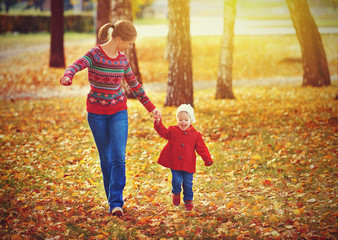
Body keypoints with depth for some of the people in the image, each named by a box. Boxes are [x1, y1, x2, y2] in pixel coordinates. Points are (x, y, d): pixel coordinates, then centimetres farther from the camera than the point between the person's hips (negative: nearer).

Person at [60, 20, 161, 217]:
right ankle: (113, 199, 17)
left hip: (118, 112, 3)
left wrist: (151, 108, 18)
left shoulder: (123, 59, 3)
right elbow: (77, 66, -30)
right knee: (106, 159, 5)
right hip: (97, 113, -3)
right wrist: (67, 77, -54)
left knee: (119, 158, -9)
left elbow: (135, 85, 14)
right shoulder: (95, 55, -12)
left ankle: (116, 203, -10)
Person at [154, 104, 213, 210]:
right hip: (175, 163, 0)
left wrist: (208, 159, -6)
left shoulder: (195, 135, 1)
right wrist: (158, 123, -30)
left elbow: (201, 148, 2)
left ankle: (188, 200, 25)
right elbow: (163, 132, -13)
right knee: (176, 181, -4)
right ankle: (176, 193, 28)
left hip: (188, 164, 0)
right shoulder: (173, 131, 1)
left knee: (188, 183, 6)